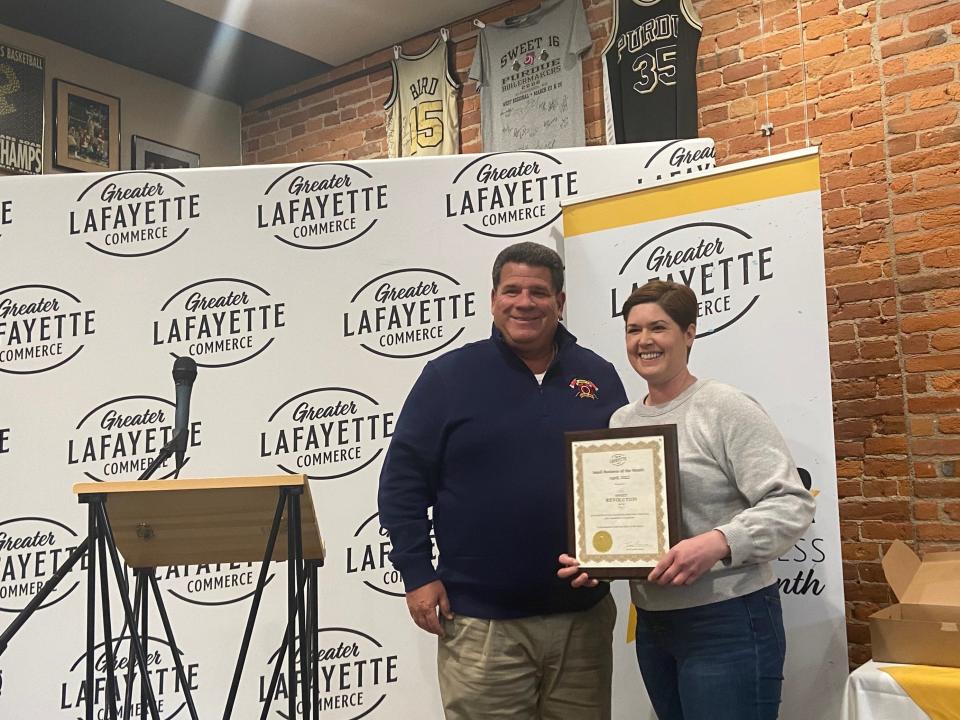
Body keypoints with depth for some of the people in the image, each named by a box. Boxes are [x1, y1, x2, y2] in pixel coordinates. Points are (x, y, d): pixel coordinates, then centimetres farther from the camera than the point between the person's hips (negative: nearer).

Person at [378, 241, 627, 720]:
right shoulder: (449, 375, -2)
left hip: (583, 615, 3)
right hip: (481, 620, -3)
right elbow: (402, 481, -2)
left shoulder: (598, 376, 7)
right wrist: (417, 573, -8)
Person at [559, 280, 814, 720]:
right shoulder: (620, 422, 10)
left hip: (729, 621, -6)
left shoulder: (726, 408, -10)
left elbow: (792, 503, -17)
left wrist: (718, 542, -30)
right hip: (652, 624, 7)